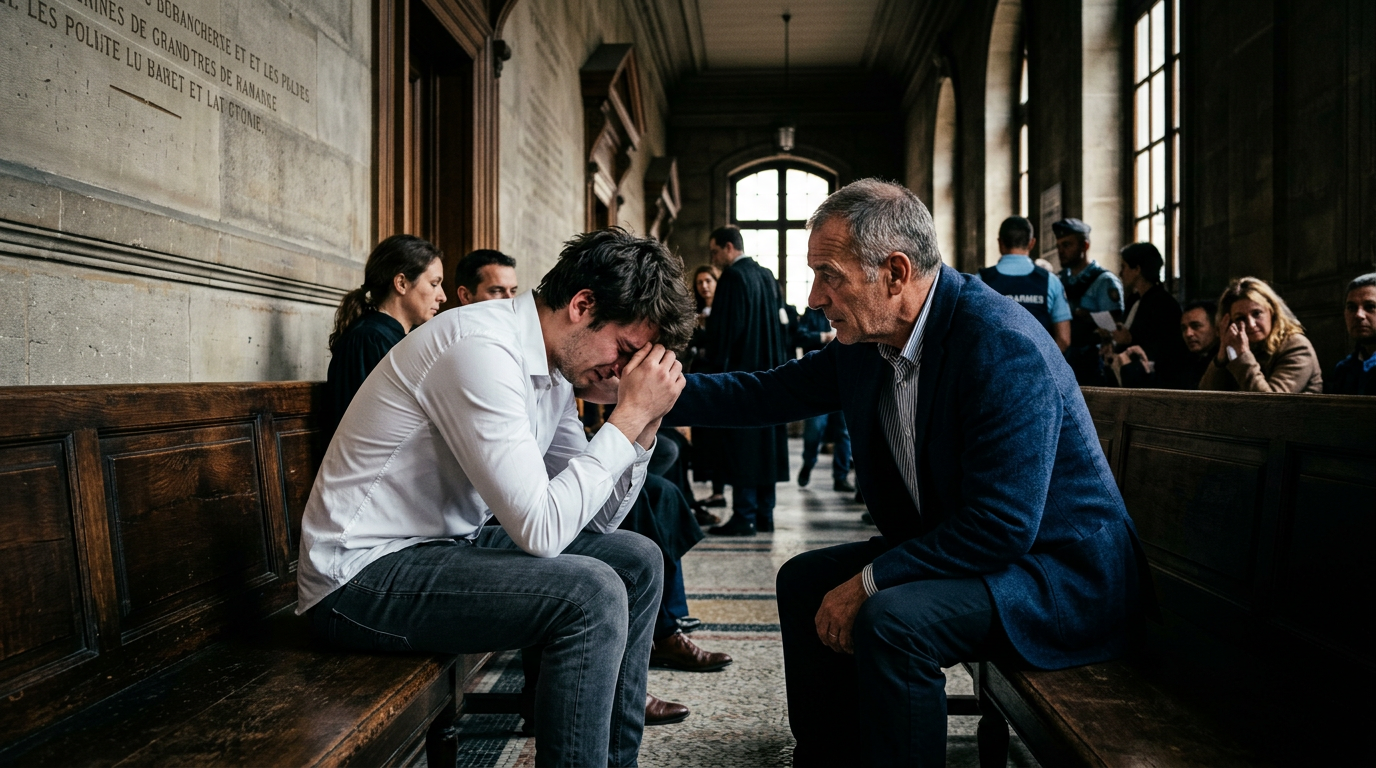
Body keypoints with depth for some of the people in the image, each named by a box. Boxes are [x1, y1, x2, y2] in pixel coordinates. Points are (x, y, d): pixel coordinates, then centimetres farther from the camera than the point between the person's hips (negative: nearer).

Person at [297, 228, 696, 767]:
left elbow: (599, 521, 6)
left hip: (447, 543, 9)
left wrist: (645, 423, -6)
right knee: (590, 593, -25)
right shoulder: (481, 349, -24)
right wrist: (629, 415, -22)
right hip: (363, 575, -9)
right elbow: (541, 530, -29)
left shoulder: (553, 364, 4)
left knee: (637, 561, 5)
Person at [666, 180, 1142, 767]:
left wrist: (869, 581, -23)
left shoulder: (1005, 347, -28)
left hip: (1059, 571, -9)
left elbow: (1001, 527, -30)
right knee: (804, 581, 9)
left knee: (890, 618, -31)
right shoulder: (866, 341, -2)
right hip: (948, 547, 9)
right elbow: (767, 393, 7)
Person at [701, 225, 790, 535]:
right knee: (765, 440, 11)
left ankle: (744, 517, -3)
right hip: (769, 371, 9)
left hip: (741, 372, -8)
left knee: (741, 443, -5)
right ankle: (764, 514, 16)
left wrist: (717, 367, -12)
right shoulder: (767, 276, 13)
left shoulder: (733, 277, -12)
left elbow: (725, 327, -17)